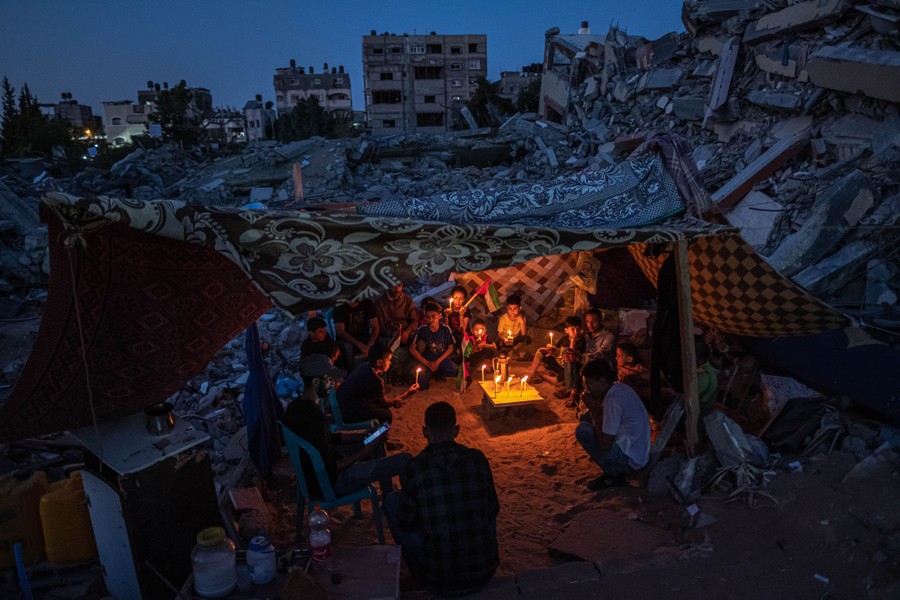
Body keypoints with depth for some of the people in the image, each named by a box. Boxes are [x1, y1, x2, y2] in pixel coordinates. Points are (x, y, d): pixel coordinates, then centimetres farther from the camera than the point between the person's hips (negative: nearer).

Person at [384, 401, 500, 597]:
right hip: (485, 572, 3)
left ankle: (417, 568, 28)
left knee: (392, 500, 13)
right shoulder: (478, 459, -6)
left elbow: (406, 524, -3)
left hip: (439, 582, -3)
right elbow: (493, 510, 6)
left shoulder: (414, 468, -13)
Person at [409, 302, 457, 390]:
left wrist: (438, 362, -11)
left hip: (442, 358, 2)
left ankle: (433, 373, 0)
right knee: (422, 385, -24)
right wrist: (427, 363, -12)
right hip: (426, 360, -2)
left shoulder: (445, 329, -11)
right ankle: (428, 374, 9)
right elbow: (412, 349, -10)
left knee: (454, 370, -24)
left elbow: (450, 348, -1)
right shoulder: (422, 330, -14)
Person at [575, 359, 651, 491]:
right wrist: (595, 408, -4)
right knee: (586, 417, 10)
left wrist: (593, 411, -18)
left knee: (582, 430, -17)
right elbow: (607, 415, 15)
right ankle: (614, 469, 14)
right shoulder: (619, 388, 0)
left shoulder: (613, 401, -27)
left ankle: (613, 475, -3)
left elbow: (605, 444, -25)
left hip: (631, 459, -9)